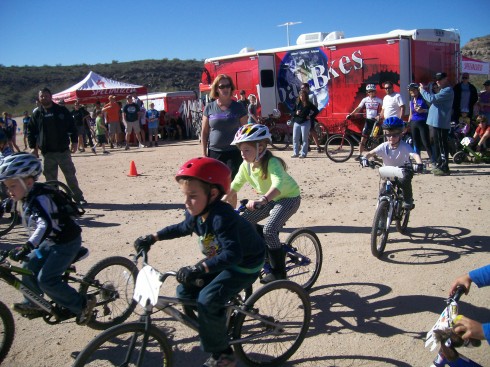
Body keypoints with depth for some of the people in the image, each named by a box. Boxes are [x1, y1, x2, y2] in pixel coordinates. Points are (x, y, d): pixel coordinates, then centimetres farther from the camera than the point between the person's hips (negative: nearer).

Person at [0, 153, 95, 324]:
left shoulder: (40, 198, -28)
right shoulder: (25, 197, 0)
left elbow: (45, 225, -44)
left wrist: (26, 247, -52)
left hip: (66, 242, -9)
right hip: (51, 241, 9)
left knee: (46, 280, -12)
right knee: (29, 268, 13)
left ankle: (83, 305, -1)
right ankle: (33, 303, 36)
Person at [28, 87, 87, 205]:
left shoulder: (62, 110, 2)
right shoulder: (37, 114, 5)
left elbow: (72, 126, 4)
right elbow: (30, 131, 9)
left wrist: (74, 141, -2)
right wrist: (33, 147, 3)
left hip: (63, 150, -1)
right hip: (47, 152, 1)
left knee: (71, 175, 3)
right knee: (50, 178, 5)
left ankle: (79, 198, 11)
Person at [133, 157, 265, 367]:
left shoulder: (222, 217, -34)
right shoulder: (195, 213, -8)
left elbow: (232, 254, -44)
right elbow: (183, 228, 15)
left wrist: (198, 269, -52)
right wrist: (152, 238, 11)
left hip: (245, 264, -9)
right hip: (220, 259, 9)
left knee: (208, 299, -21)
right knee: (185, 290, 1)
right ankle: (215, 324, 23)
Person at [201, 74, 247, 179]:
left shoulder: (238, 107, 1)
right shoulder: (209, 108, 4)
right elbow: (204, 132, 7)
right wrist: (204, 154, 3)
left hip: (234, 153, -1)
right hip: (214, 152, 2)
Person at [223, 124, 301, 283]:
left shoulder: (272, 163, -31)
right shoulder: (246, 165, -9)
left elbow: (278, 184, -49)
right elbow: (234, 185, -2)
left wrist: (262, 200, -64)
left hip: (289, 197, -8)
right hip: (268, 199, 8)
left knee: (269, 230, -26)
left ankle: (278, 271, -8)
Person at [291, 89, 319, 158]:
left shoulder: (309, 104, -1)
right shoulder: (297, 104, 9)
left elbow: (316, 111, 1)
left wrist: (310, 116, -8)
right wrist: (296, 113, -7)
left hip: (305, 123, -4)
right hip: (296, 122, 4)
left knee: (304, 139, -1)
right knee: (295, 138, 4)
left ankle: (303, 153, 4)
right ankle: (295, 153, 13)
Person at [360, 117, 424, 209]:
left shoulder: (405, 146, -21)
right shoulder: (384, 146, -13)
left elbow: (415, 155, -36)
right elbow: (370, 153, -18)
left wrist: (419, 164, -57)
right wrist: (364, 158, -41)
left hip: (403, 170, -3)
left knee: (404, 181, -32)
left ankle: (408, 200, -7)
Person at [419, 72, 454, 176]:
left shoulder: (448, 90, -13)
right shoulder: (442, 90, 21)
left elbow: (432, 99, -21)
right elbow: (434, 101, 20)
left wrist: (422, 90, -9)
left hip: (440, 124, -10)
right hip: (434, 122, 10)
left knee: (441, 146, -8)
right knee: (437, 145, 16)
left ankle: (444, 168, -5)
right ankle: (439, 165, 25)